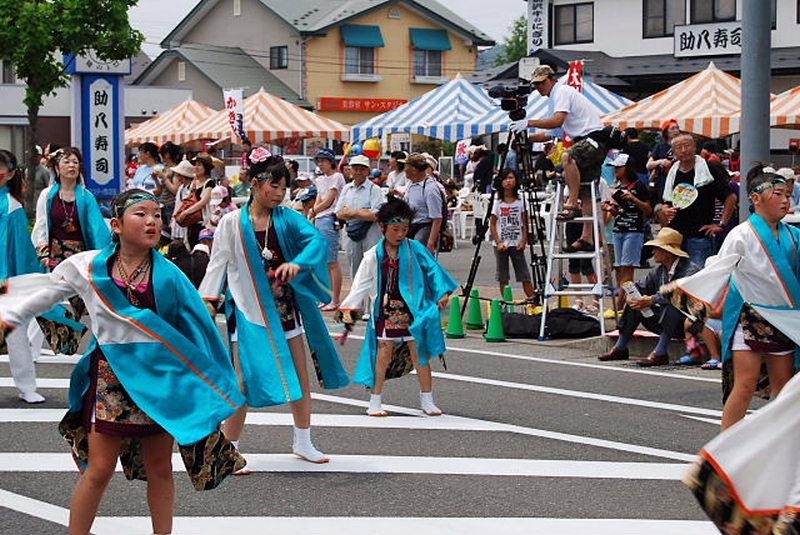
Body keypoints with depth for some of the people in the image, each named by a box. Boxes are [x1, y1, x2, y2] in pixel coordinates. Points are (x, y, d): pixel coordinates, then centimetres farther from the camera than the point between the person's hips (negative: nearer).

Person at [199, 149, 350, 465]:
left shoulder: (288, 218, 0)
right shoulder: (232, 223, -4)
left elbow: (317, 240, -15)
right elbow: (219, 264, -3)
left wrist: (297, 263, -33)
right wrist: (209, 301, -11)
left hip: (287, 308, 4)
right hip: (251, 311, -3)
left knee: (301, 378, 11)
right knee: (246, 381, -4)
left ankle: (303, 442, 26)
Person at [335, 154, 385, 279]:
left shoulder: (374, 189, -5)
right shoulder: (347, 189, 13)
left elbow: (376, 215, -16)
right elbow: (339, 213, 7)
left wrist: (352, 213, -11)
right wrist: (363, 212, -9)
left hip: (370, 234, -6)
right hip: (351, 233, 6)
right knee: (354, 270, 14)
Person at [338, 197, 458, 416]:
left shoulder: (414, 248, -1)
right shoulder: (374, 256, 0)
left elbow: (433, 269, 1)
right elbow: (361, 284, 0)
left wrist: (442, 293, -8)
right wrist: (349, 307, -8)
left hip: (412, 309, 0)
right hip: (387, 311, 0)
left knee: (420, 353, 3)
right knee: (384, 353, 0)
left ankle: (427, 400, 13)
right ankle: (375, 400, 11)